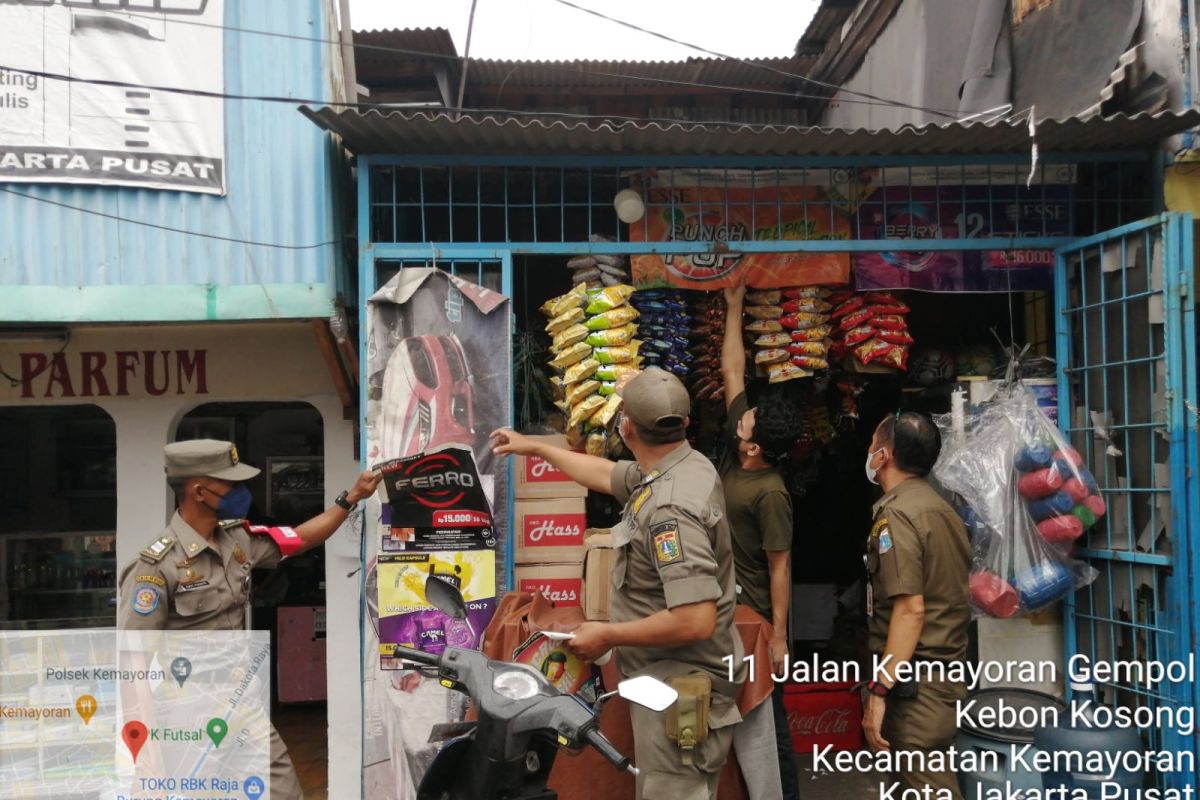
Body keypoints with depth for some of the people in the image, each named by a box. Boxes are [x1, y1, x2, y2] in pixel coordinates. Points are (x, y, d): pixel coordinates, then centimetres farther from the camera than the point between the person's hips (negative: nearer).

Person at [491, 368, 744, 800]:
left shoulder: (670, 509, -28)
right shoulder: (687, 465, 1)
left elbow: (696, 621, -33)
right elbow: (606, 474, 21)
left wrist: (607, 635, -19)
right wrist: (534, 447, 31)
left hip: (679, 691, -10)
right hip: (676, 680, 10)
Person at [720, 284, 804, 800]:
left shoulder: (770, 494, -22)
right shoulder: (735, 452, -3)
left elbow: (780, 568, -19)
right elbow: (732, 373, 4)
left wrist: (778, 637, -19)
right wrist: (734, 308, 7)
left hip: (756, 616, -8)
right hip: (727, 607, 8)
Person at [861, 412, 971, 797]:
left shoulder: (896, 514, -15)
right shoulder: (939, 506, 13)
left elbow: (911, 609, -23)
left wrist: (879, 690, -23)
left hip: (915, 680, -9)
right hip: (946, 669, 9)